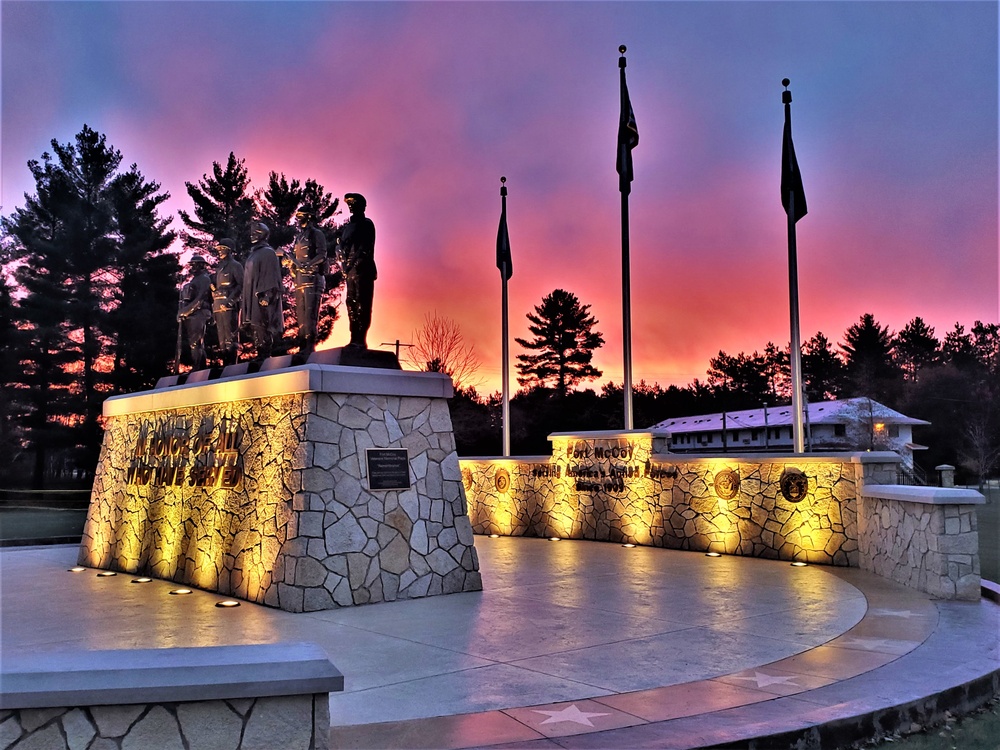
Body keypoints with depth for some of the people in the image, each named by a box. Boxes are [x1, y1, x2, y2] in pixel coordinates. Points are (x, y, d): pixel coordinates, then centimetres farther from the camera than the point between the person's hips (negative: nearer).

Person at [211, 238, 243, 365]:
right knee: (221, 337, 8)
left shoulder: (235, 265, 0)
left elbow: (241, 285, -10)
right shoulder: (219, 267, 23)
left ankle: (231, 363, -11)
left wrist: (230, 300, -19)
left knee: (230, 335, -11)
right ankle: (225, 363, 12)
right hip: (218, 306, 8)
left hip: (229, 306, -8)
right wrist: (213, 305, 14)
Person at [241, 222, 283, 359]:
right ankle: (260, 355, 6)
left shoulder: (268, 252, -5)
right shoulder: (253, 254, 21)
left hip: (262, 296, -9)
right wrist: (245, 299, 18)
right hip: (252, 297, 9)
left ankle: (265, 356, -9)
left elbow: (272, 275, -13)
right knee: (256, 327, 5)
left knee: (263, 327, -10)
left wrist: (266, 295, -21)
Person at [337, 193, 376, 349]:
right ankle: (354, 339, 7)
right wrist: (345, 264, 6)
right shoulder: (348, 226, 20)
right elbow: (342, 247, 19)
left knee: (362, 304, -10)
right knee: (351, 304, 5)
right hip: (350, 271, 7)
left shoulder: (366, 223, 0)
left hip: (363, 270, -7)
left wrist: (355, 264, -14)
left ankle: (361, 340, -13)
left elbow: (366, 248, -8)